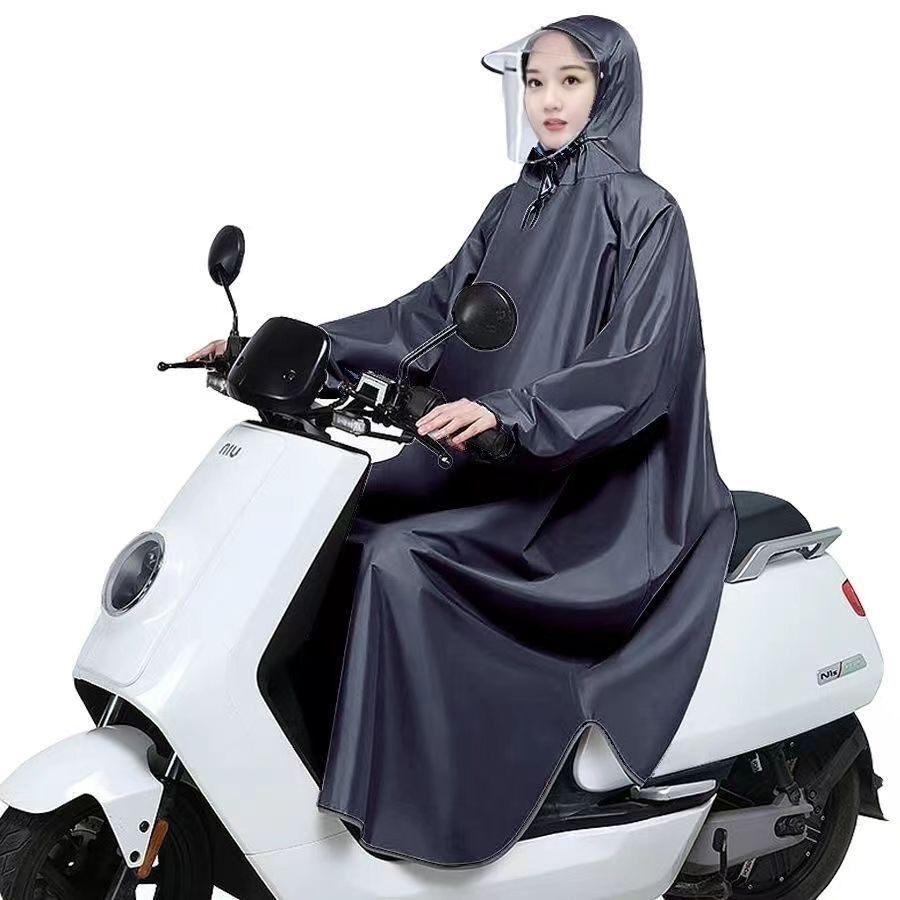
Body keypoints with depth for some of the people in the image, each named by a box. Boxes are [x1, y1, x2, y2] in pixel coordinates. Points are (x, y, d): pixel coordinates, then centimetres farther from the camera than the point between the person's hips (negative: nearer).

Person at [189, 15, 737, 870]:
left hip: (590, 481, -7)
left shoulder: (642, 211, -8)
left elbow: (640, 365, -18)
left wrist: (508, 411, -30)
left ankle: (416, 805, -14)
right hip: (496, 460, 7)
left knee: (401, 563, -25)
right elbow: (428, 313, 11)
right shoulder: (515, 205, 12)